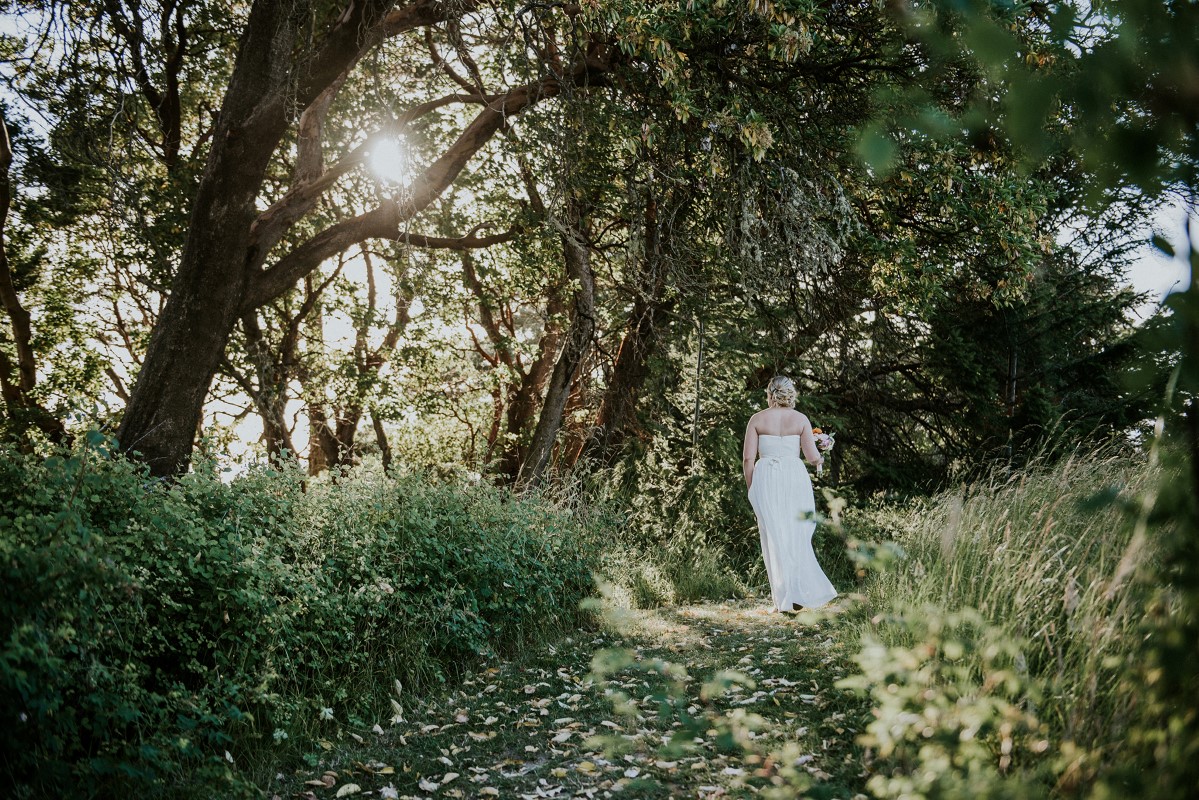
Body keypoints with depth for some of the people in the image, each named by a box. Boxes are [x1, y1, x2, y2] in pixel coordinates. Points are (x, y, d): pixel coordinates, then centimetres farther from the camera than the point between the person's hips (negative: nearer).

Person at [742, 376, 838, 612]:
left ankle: (784, 599, 5)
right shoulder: (801, 419, 4)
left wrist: (751, 490, 8)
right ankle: (801, 592, 7)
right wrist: (820, 459, 22)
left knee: (774, 539, 3)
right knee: (797, 537, 11)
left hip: (765, 479, -1)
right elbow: (812, 457, -1)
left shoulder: (757, 419, 3)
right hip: (795, 477, 1)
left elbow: (748, 458, -1)